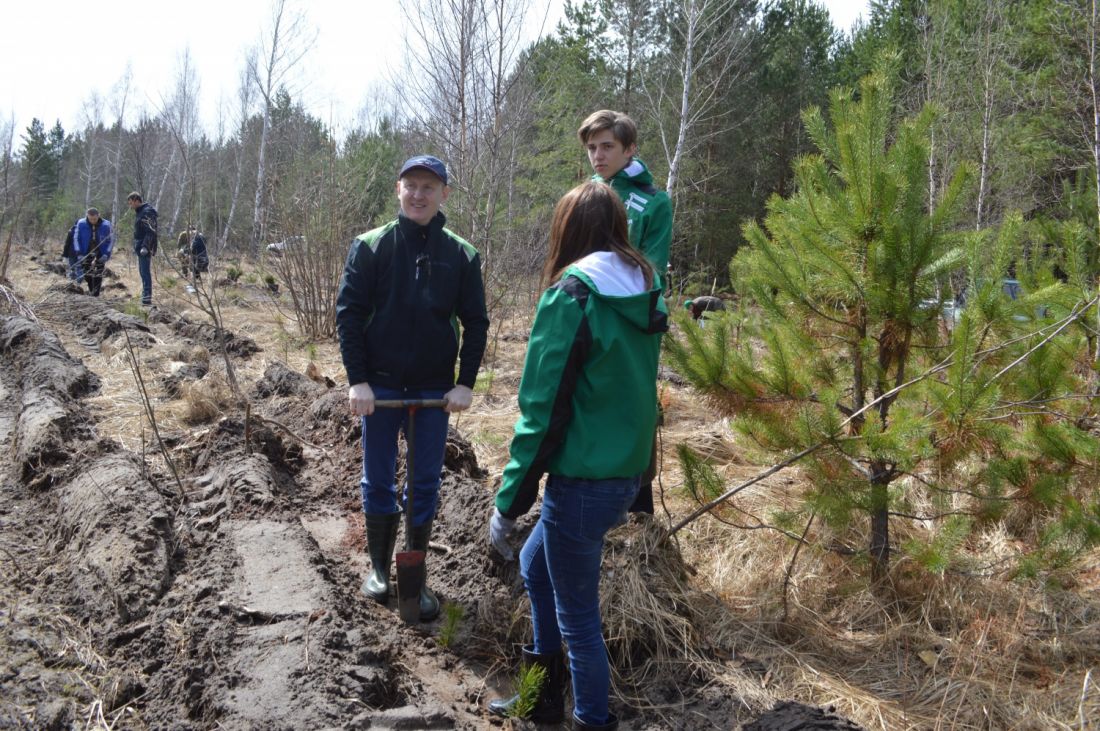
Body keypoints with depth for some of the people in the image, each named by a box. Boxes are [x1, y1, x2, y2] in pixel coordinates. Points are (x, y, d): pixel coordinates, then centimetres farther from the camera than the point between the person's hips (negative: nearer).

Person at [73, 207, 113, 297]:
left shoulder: (106, 225, -13)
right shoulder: (81, 223, -11)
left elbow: (111, 240, -5)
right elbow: (76, 238, -3)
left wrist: (106, 254, -15)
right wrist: (78, 253, -11)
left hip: (100, 253, -1)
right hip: (86, 252, 1)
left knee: (98, 275, -5)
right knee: (87, 274, -2)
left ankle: (96, 294, 4)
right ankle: (91, 289, 22)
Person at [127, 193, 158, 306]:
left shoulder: (147, 212, -13)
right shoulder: (139, 212, 19)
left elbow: (151, 232, -21)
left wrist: (145, 247, -26)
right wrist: (136, 247, 22)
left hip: (145, 249, -10)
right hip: (141, 248, 10)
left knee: (145, 272, -12)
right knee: (142, 271, 13)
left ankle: (147, 297, -13)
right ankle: (146, 295, 19)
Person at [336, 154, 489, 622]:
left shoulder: (461, 255, -1)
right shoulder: (370, 246, -4)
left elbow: (475, 322, 2)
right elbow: (349, 313, -5)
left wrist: (465, 383, -5)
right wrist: (357, 380, -11)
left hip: (436, 390, 1)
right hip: (380, 386, -1)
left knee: (426, 484, 8)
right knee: (377, 482, 10)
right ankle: (379, 567, 28)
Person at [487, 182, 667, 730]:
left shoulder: (572, 295, -16)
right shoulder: (645, 295, 6)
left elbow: (542, 409, -16)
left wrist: (507, 503, -11)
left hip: (582, 482, -8)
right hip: (626, 475, 8)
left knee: (577, 617, 8)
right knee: (536, 565, 26)